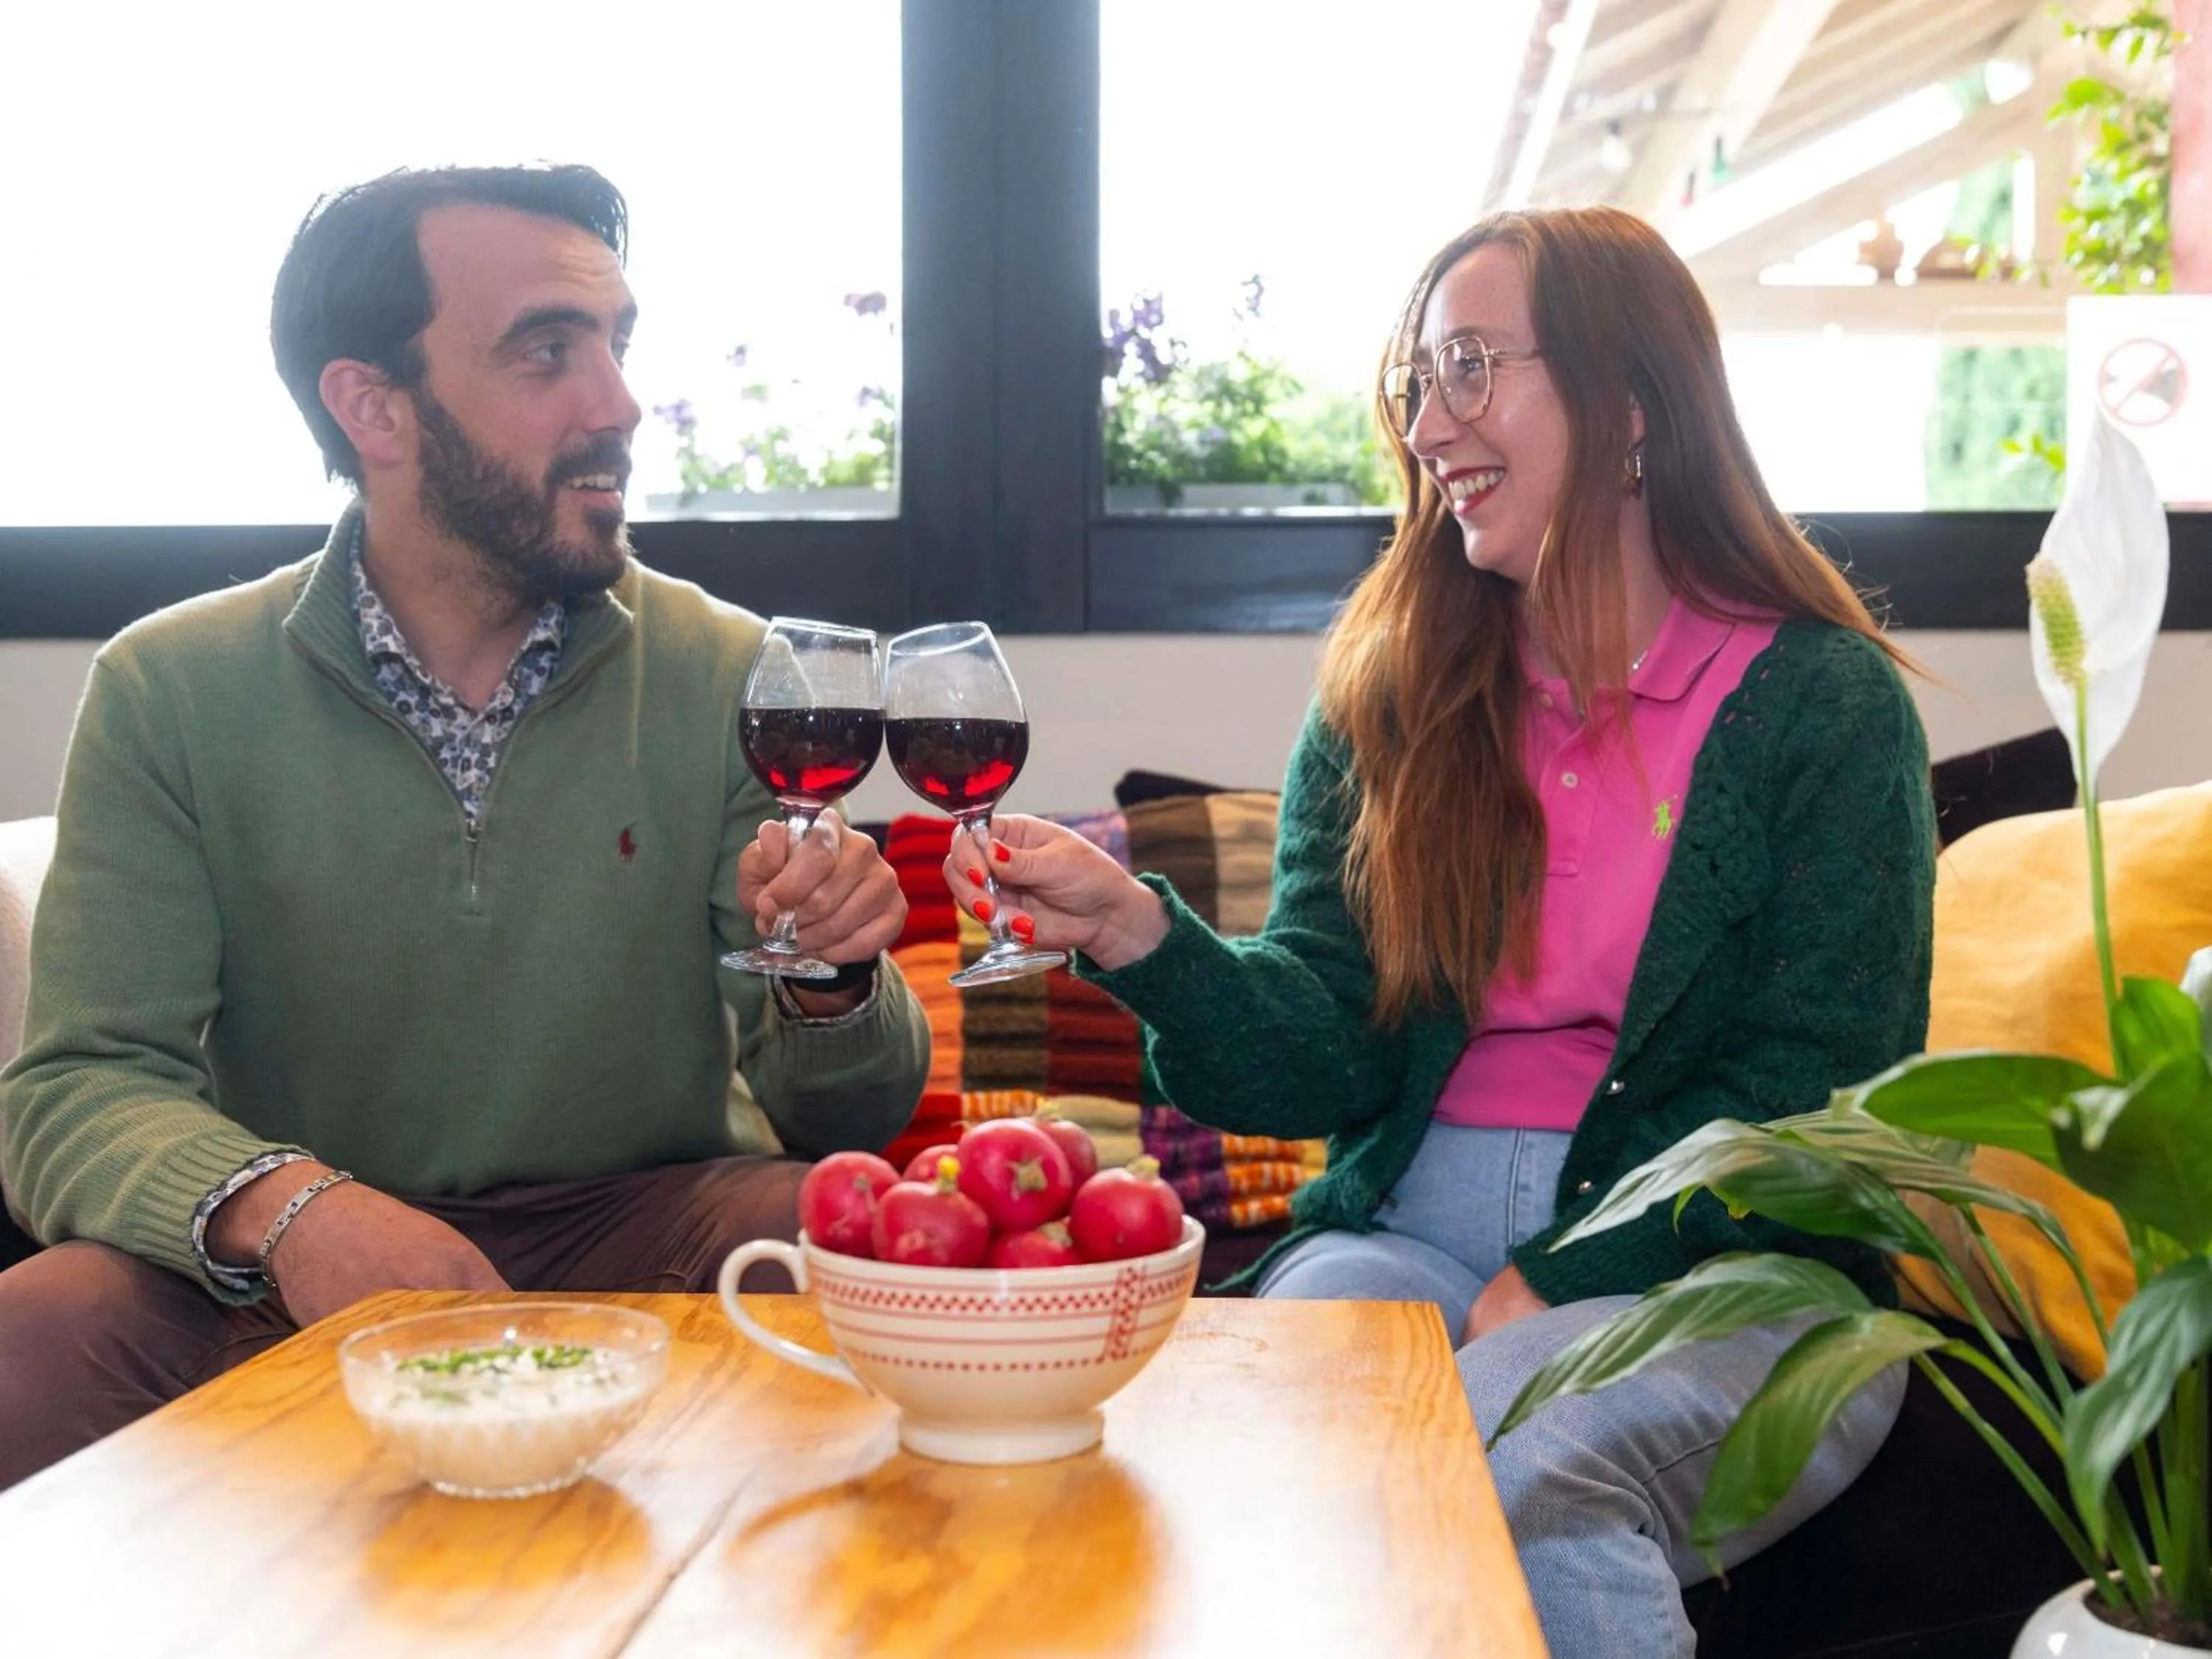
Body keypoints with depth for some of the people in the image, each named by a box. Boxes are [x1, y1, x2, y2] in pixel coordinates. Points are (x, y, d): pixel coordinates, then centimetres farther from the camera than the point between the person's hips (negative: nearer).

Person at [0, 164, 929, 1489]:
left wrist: (830, 980, -22)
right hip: (292, 1278, -1)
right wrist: (284, 1205, -31)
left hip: (644, 1232, 1)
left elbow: (852, 1115, 3)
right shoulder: (169, 694, -3)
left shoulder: (723, 678, 0)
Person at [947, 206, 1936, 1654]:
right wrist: (1138, 931, -15)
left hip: (1721, 1272, -3)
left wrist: (1559, 1283, -14)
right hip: (1408, 1232, 3)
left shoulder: (1825, 702, 2)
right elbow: (1331, 1053, 3)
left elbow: (1815, 1092, -4)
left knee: (1525, 1489, -35)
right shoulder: (1386, 704, 13)